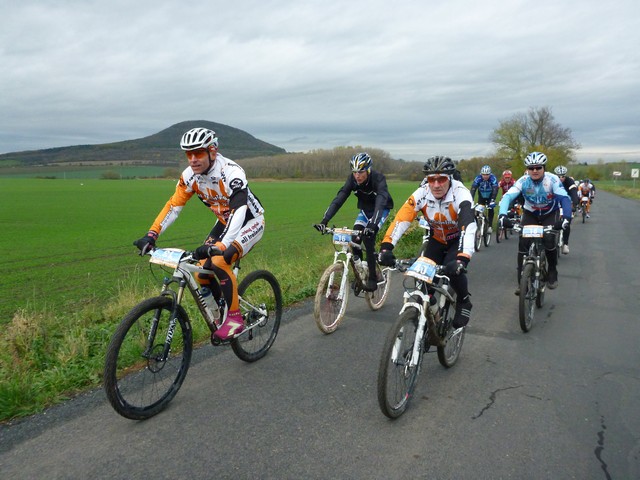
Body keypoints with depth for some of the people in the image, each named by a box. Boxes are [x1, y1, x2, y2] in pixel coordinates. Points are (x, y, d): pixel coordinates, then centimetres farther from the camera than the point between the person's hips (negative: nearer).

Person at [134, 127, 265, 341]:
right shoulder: (190, 175, -12)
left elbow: (239, 211, -43)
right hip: (225, 222, 7)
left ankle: (235, 318, -11)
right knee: (202, 272, -5)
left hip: (250, 222, -6)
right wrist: (151, 235, -21)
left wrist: (223, 246, -57)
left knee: (219, 263, -28)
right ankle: (222, 313, 20)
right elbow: (173, 206, -9)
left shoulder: (231, 172, -31)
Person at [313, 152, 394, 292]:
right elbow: (338, 199, -27)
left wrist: (372, 225, -61)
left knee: (368, 238, -24)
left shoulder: (378, 179, -33)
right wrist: (324, 221, -38)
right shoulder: (352, 179, -21)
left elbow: (380, 203, -45)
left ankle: (372, 278, -12)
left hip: (381, 209, -4)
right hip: (365, 209, 4)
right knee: (355, 238, -18)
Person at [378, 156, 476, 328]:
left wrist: (462, 259, -60)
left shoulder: (460, 194, -33)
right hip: (437, 238, 3)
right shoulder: (422, 193, -25)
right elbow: (401, 219, -34)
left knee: (454, 269, -27)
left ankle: (464, 302, 3)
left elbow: (468, 227, -46)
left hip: (459, 238, -3)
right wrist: (386, 247, -48)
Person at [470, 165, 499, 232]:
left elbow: (495, 189, -37)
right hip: (481, 196, 1)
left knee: (490, 209, -11)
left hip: (490, 196, -1)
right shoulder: (478, 178, -27)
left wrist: (493, 200, -50)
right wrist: (471, 200, -47)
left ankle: (490, 226, 0)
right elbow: (473, 189, -34)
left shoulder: (493, 178, -30)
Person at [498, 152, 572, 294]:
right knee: (523, 242, -16)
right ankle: (522, 281, -7)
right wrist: (502, 215, -51)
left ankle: (552, 272, 3)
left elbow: (565, 198, -35)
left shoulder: (552, 180, -25)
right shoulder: (523, 181, -22)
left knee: (549, 239, -24)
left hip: (550, 214, -1)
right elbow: (507, 196, -33)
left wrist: (566, 218, -52)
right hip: (530, 214, 1)